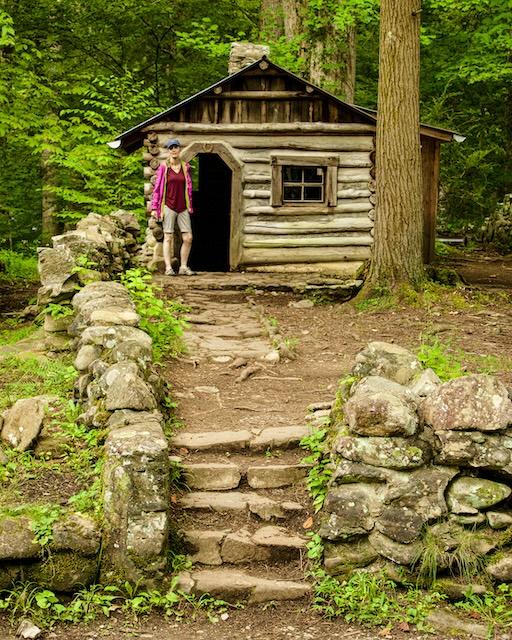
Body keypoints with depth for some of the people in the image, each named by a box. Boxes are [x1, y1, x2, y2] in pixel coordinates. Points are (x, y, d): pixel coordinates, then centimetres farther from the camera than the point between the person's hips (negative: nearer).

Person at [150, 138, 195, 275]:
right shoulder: (163, 167, 0)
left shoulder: (185, 167, 9)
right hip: (169, 206, -3)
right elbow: (157, 187, 1)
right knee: (168, 237, -2)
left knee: (188, 238, -1)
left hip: (183, 208, 3)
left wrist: (190, 206, 12)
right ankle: (168, 268, 1)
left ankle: (183, 267, 8)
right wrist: (154, 207, -2)